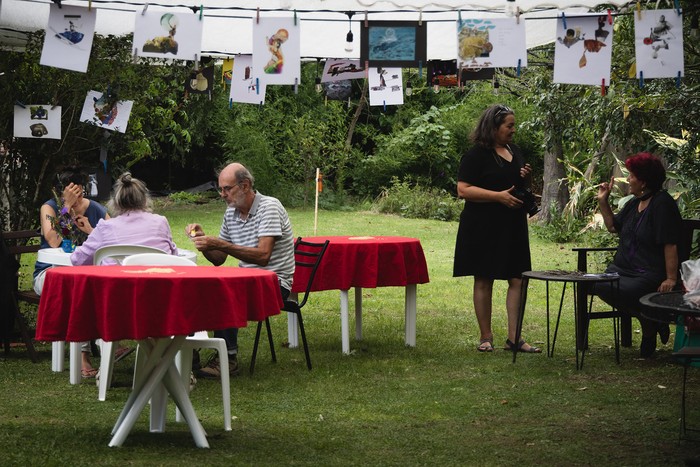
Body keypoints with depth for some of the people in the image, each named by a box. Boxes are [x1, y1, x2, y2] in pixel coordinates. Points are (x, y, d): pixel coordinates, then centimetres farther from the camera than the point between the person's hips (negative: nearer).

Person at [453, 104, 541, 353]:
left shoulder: (514, 151, 14)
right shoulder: (476, 155, -9)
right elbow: (463, 190, -16)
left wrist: (526, 178, 2)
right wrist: (498, 196, -21)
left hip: (512, 227, 7)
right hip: (483, 228, -7)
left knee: (517, 280, 0)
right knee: (484, 282, 2)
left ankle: (514, 338, 3)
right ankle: (486, 338, 10)